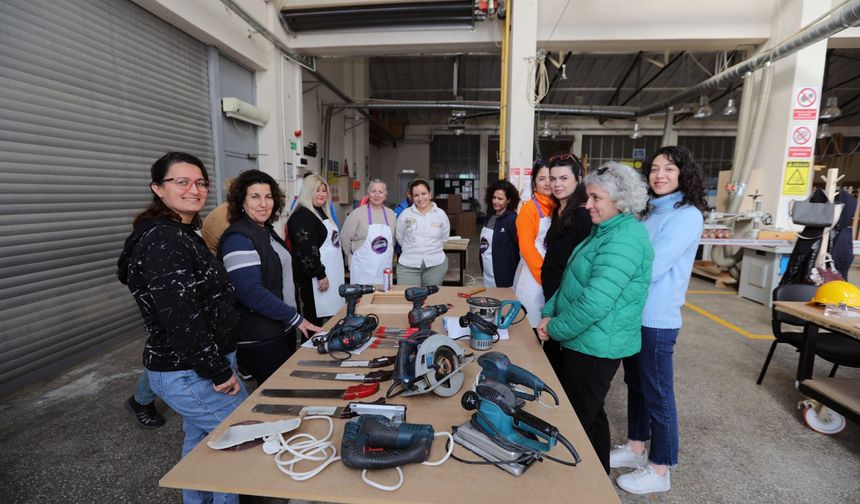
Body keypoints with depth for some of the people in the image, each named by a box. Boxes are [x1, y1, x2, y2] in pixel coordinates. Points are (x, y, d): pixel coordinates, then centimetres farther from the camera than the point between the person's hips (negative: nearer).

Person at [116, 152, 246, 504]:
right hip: (191, 374, -10)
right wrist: (219, 371, -20)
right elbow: (181, 317, -27)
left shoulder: (181, 234, 10)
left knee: (200, 442, 25)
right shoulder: (163, 240, -21)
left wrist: (216, 364, 17)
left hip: (188, 369, 10)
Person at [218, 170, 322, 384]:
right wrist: (295, 318, -18)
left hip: (283, 330, 9)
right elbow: (251, 293, -25)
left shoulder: (267, 232, 9)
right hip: (259, 342, -9)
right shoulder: (238, 238, -18)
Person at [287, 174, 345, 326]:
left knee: (330, 317, 13)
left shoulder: (321, 212, 16)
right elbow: (307, 251, -21)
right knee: (314, 319, -2)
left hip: (331, 272, 10)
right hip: (314, 278, -10)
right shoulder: (302, 216, -14)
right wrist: (320, 275, -20)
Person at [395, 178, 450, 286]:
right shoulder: (405, 214, -2)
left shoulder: (441, 214, 2)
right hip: (408, 265, -1)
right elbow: (400, 238, 8)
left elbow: (444, 237, 13)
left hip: (436, 264, 1)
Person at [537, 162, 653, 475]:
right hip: (587, 342, 10)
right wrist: (549, 314, 4)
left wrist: (555, 328, -15)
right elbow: (574, 281, 15)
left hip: (594, 347, -10)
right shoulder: (605, 230, 12)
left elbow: (597, 300, -28)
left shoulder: (625, 239, -21)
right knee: (590, 415, 23)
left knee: (577, 421, 5)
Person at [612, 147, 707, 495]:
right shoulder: (650, 211, 11)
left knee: (657, 393, 6)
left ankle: (659, 470, 24)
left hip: (656, 319, -8)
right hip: (634, 312, 8)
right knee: (635, 384, 19)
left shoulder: (687, 215, -15)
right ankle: (636, 448, 38)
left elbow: (651, 268, -23)